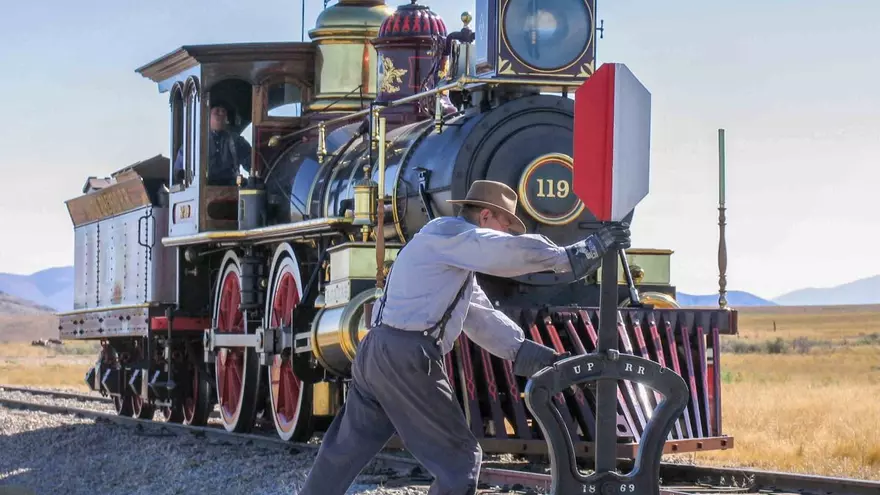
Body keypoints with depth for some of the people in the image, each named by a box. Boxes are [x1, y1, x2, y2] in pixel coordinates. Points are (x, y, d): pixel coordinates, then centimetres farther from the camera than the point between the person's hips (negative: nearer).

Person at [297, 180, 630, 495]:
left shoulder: (457, 259, 26)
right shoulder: (449, 233, -5)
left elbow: (483, 319, 23)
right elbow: (515, 252, -19)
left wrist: (533, 355, 16)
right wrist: (575, 255, -17)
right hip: (405, 358, -10)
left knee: (344, 452, 19)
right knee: (459, 458, -2)